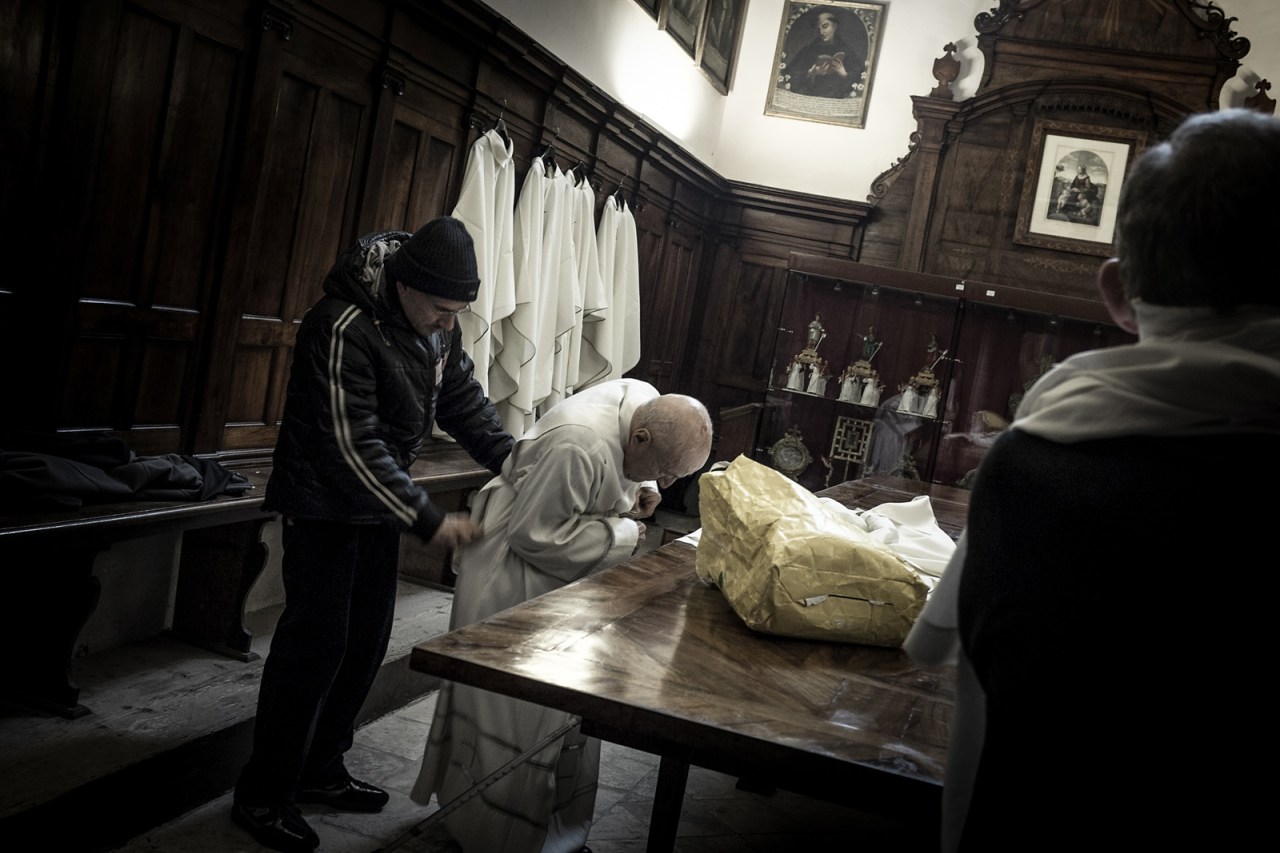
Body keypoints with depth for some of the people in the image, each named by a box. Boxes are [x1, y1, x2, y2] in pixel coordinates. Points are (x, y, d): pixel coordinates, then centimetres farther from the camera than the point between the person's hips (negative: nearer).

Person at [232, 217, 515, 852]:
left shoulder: (438, 324, -2)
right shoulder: (342, 328, -27)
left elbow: (463, 400, 7)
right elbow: (353, 445, -29)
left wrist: (512, 462, -7)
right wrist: (428, 521, -30)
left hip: (380, 502, 8)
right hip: (324, 507, -8)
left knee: (365, 643, 12)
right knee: (315, 646, -4)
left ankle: (319, 771, 28)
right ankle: (263, 796, 11)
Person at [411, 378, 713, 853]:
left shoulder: (649, 404, -11)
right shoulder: (580, 448, -37)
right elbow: (534, 533, -28)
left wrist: (640, 488, -7)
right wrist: (621, 534, -22)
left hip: (562, 577, 9)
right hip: (515, 577, -9)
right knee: (519, 710, 0)